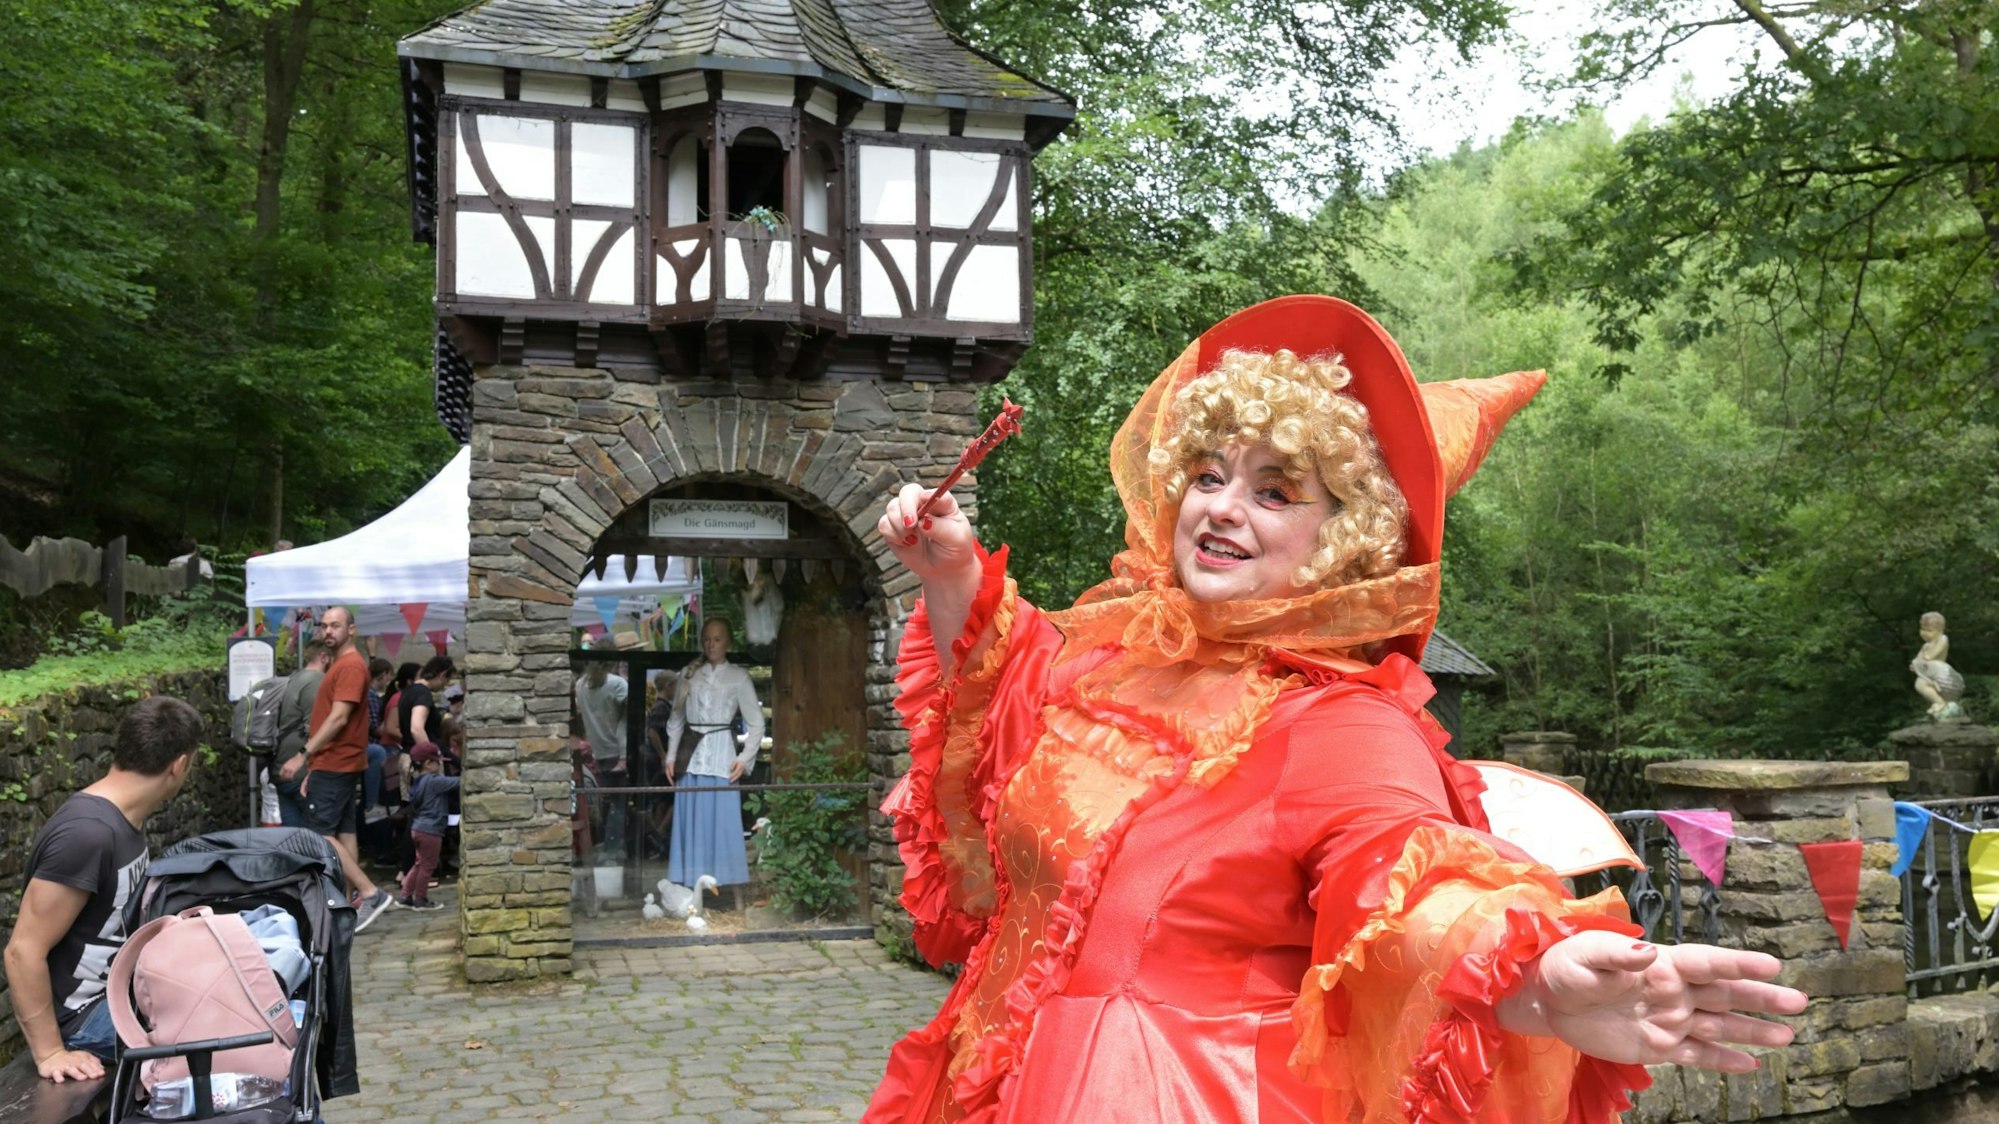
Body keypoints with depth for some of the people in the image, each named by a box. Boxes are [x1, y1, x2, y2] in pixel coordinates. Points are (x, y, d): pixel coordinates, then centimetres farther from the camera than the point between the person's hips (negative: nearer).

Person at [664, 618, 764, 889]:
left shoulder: (738, 677, 2)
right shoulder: (690, 675, 11)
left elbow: (756, 724, 2)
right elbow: (676, 719, 13)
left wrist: (745, 759, -6)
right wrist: (671, 757, 7)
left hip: (720, 755, -3)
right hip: (691, 755, 3)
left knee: (721, 821, -4)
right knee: (689, 822, 4)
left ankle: (723, 885, 2)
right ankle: (689, 885, 10)